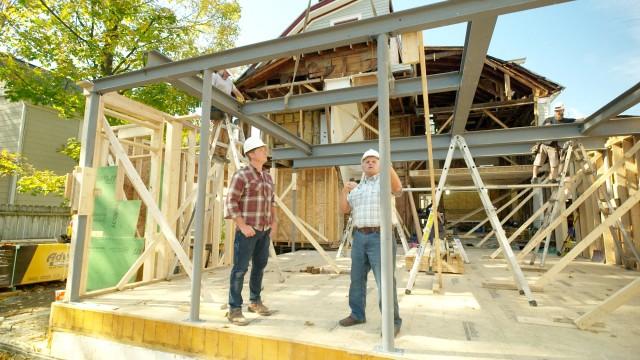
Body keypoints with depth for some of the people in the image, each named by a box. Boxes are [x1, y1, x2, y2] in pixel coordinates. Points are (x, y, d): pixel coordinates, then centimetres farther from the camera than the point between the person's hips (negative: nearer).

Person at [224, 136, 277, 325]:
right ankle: (234, 309, 7)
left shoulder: (267, 176, 13)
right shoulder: (241, 175, -10)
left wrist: (274, 221, 15)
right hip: (247, 229, -7)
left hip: (264, 229, 8)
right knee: (240, 268, -3)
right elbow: (230, 202, -14)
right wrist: (242, 226, -19)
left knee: (260, 266, 15)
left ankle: (255, 301, 30)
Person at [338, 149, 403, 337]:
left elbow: (398, 189, -24)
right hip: (359, 237, 6)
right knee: (357, 278, 13)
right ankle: (357, 314, 28)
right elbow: (344, 209, 12)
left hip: (380, 237, -6)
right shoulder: (357, 187, 17)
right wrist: (345, 190, -4)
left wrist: (389, 165, -38)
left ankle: (393, 322, 8)